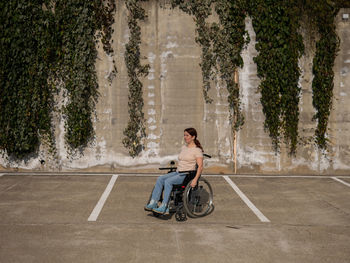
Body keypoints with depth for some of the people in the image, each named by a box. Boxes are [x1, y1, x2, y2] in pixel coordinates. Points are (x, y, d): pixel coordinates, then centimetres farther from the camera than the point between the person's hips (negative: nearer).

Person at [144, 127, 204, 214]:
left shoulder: (197, 150, -5)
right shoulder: (183, 148, 18)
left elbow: (200, 166, -13)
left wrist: (195, 179, -24)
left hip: (187, 174, -7)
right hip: (177, 172, 7)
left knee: (168, 181, -29)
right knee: (160, 179, -15)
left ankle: (164, 207, -30)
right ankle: (153, 203, -20)